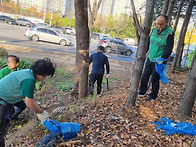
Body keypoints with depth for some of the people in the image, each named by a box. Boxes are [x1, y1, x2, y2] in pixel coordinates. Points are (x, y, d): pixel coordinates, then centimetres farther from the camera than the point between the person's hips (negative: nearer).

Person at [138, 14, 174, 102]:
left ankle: (152, 97, 21)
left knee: (154, 80, 3)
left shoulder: (169, 34, -15)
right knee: (144, 77, 11)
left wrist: (161, 59, -25)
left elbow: (168, 50, -15)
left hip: (159, 61, -5)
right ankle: (142, 92, 29)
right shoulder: (154, 30, 3)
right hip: (150, 59, 6)